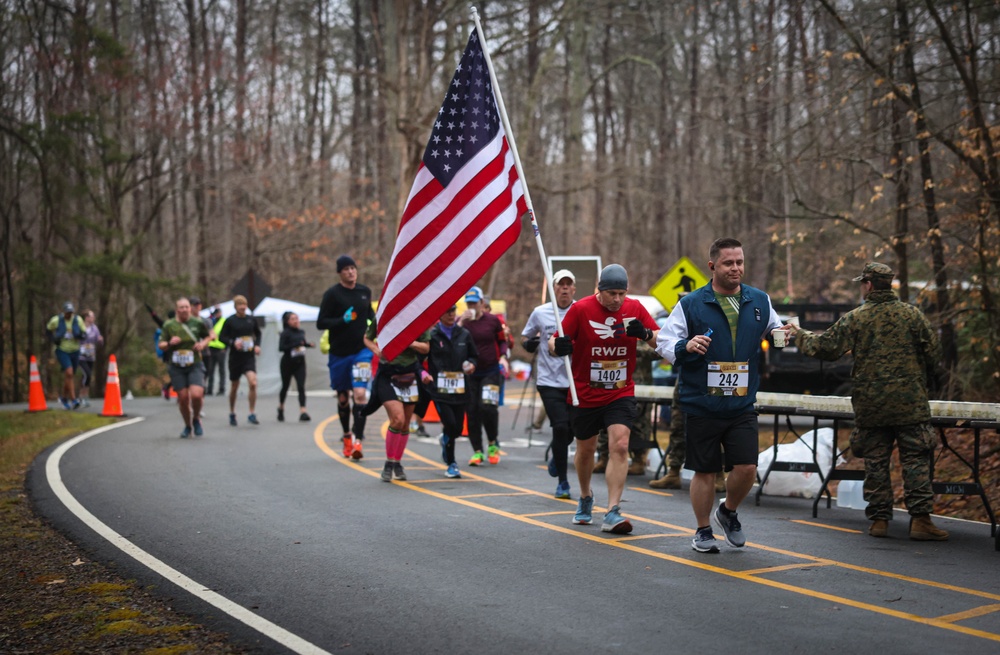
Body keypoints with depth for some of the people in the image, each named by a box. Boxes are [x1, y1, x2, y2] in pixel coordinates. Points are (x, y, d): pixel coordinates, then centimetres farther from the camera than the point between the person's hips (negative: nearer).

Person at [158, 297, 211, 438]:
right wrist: (169, 343, -15)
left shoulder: (198, 323, 2)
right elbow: (160, 345, 5)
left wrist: (203, 343, -2)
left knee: (196, 394, -18)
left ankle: (196, 419, 12)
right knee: (183, 398, 0)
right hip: (176, 367, 1)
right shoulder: (169, 325, 2)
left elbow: (209, 336, 18)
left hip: (194, 365, -1)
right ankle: (187, 426, 23)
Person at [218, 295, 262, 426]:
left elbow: (258, 334, 19)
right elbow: (221, 337, -1)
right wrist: (233, 343, -18)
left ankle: (252, 414, -11)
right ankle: (232, 414, 30)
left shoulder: (252, 320, 4)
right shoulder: (230, 321, -4)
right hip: (235, 357, -1)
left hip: (249, 357, 1)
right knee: (234, 387, 10)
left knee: (253, 383, -18)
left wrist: (257, 345, 3)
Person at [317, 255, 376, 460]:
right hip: (339, 353, -1)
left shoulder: (365, 291, 7)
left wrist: (375, 321, 7)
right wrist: (343, 320, -21)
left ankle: (358, 440, -17)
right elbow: (320, 323, -9)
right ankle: (347, 435, 32)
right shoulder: (332, 294, -6)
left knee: (360, 394, -15)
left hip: (361, 350, 1)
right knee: (342, 398, 11)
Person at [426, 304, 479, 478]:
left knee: (458, 428, 4)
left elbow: (474, 355, 20)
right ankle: (451, 463, 7)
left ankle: (445, 440, 41)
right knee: (450, 424, -12)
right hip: (439, 389, -4)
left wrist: (472, 364, 0)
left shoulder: (464, 334, 10)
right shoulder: (432, 335, -2)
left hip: (460, 388, 4)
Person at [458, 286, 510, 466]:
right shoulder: (461, 321, 3)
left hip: (491, 371, -2)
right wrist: (461, 323, -17)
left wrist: (503, 357, -4)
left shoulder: (493, 320, 2)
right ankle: (477, 452, 10)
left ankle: (493, 445, 6)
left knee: (488, 407, -16)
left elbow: (502, 341, 13)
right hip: (469, 373, 2)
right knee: (472, 412, 1)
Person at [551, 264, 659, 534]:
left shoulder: (635, 308, -3)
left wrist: (645, 334, -20)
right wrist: (558, 346, -33)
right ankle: (585, 498, 41)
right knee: (585, 449, 14)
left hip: (621, 393, 1)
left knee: (620, 446, -16)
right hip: (585, 394, 0)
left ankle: (612, 512, -15)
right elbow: (555, 342, -9)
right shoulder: (580, 309, -10)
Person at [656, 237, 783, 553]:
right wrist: (686, 346, -22)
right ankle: (703, 531, 24)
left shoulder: (759, 302, 8)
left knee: (747, 468, -6)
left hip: (742, 405, 2)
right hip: (701, 405, -2)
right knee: (705, 471, 6)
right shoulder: (690, 304, -2)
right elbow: (664, 343, -2)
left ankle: (728, 512, 25)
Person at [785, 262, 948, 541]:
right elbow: (933, 352, 2)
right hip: (909, 403, 0)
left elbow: (826, 347, 0)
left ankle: (879, 519, 10)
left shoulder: (855, 319, -3)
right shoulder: (912, 315, 0)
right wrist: (925, 381, 20)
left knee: (875, 461, 8)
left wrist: (800, 336, 18)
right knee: (915, 460, 2)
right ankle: (920, 518, -4)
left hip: (870, 405, 1)